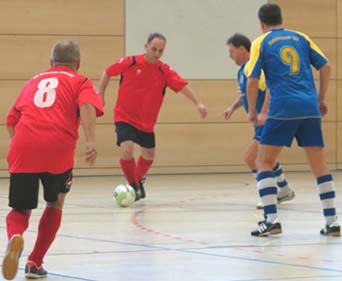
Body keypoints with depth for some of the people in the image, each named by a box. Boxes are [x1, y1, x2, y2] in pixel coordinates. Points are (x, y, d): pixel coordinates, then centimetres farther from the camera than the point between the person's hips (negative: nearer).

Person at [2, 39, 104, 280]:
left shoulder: (34, 82, 29)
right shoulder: (80, 82, 16)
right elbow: (87, 107, -6)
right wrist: (91, 141, -17)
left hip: (22, 151, 2)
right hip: (58, 151, -2)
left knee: (20, 209, 12)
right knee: (55, 204, 23)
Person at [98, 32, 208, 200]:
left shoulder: (165, 71, -9)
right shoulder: (129, 63, -14)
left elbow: (182, 86, -19)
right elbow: (107, 73, 0)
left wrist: (197, 103, -32)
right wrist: (100, 95, 3)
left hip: (146, 122, 4)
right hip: (124, 117, -4)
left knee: (149, 155, 15)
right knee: (127, 149, -23)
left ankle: (138, 180, 45)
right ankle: (133, 186, -1)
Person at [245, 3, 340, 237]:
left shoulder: (261, 43, 7)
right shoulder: (300, 38, 16)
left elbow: (252, 80, 0)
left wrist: (252, 111, 12)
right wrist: (321, 99, 20)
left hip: (282, 110, -3)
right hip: (310, 108, 3)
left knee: (264, 162, 6)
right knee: (319, 164, 8)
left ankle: (272, 220, -7)